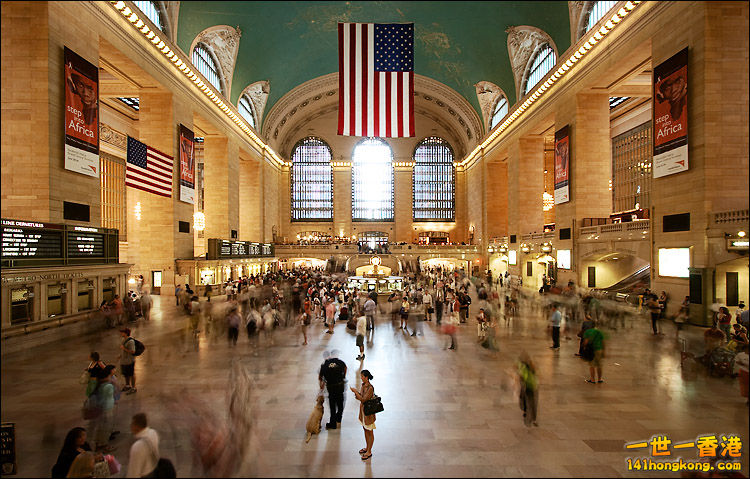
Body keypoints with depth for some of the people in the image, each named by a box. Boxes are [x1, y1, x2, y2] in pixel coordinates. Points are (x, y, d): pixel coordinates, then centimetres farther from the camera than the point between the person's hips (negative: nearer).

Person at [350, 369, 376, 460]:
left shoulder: (370, 388, -26)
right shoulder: (363, 385, 0)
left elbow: (363, 399, -28)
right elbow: (360, 397, 10)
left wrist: (356, 392, -24)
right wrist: (357, 395, -11)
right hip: (363, 409, 8)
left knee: (370, 432, 7)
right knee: (365, 430, 22)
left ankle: (369, 452, 19)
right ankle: (367, 447, 38)